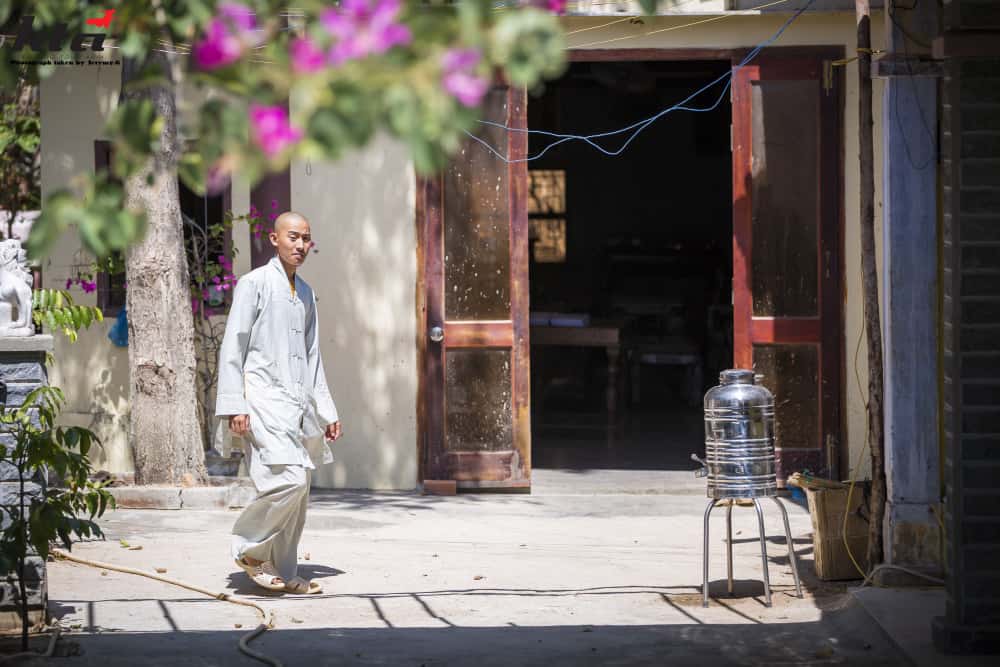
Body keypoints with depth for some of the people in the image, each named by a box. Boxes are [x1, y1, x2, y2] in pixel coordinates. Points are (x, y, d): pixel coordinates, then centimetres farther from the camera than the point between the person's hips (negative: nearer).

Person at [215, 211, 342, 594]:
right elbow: (232, 347, -5)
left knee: (298, 491, 5)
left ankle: (283, 573, 13)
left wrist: (327, 411, 20)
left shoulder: (306, 294, 20)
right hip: (263, 398, -7)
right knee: (288, 480, -20)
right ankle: (248, 546, -2)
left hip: (297, 404, 7)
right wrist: (234, 405, -12)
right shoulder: (254, 283, -1)